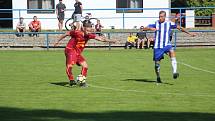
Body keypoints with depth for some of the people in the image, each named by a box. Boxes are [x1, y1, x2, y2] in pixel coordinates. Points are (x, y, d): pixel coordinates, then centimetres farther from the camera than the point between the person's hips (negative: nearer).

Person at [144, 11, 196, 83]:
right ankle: (158, 77, 30)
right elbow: (145, 28, -1)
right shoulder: (156, 24, 2)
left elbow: (179, 28, 9)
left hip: (166, 45, -1)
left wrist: (189, 33, 8)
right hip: (157, 46, 1)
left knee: (172, 52, -32)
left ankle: (174, 73, -41)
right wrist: (150, 28, -23)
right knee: (157, 63, 3)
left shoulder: (169, 24, 1)